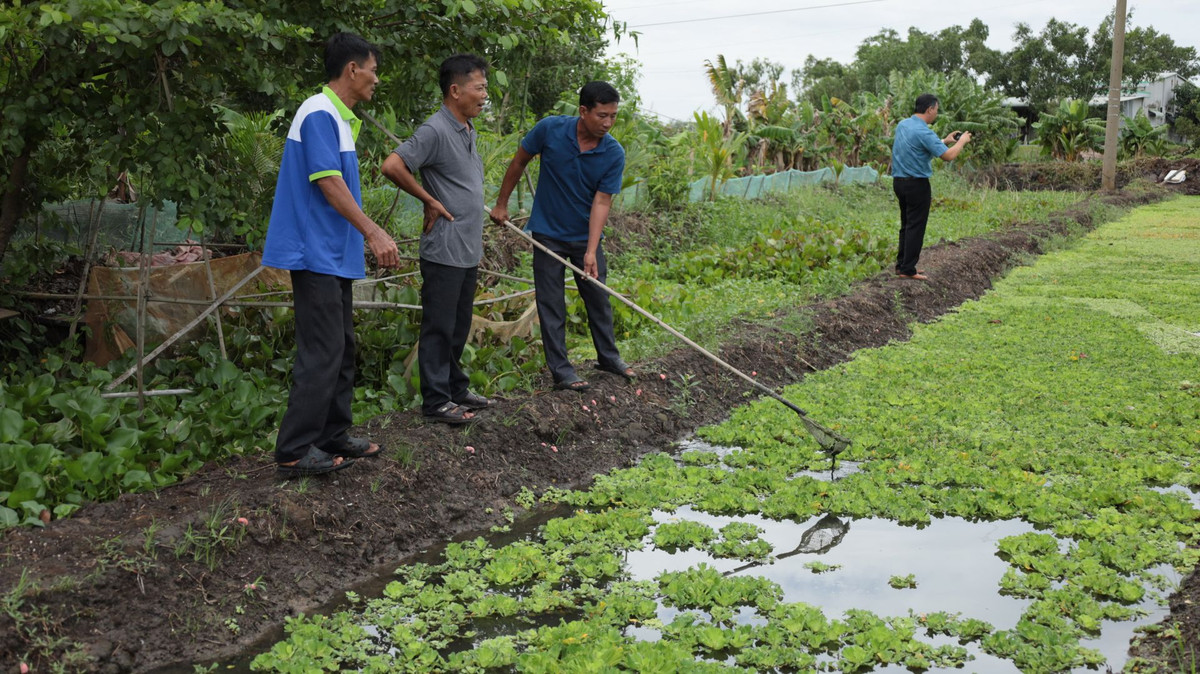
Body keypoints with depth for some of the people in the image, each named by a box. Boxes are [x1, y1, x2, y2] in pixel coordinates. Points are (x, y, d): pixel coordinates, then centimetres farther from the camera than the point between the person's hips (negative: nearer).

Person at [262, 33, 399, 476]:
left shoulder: (339, 118, 16)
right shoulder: (320, 114, -14)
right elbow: (327, 182, -22)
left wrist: (368, 237, 21)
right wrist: (373, 232, -25)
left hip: (333, 255, 10)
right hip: (316, 253, -10)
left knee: (341, 349, 14)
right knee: (322, 352, -9)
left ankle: (333, 437, 22)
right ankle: (294, 452, -3)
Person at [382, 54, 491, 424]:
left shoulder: (468, 131, 13)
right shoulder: (436, 130, -16)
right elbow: (392, 165, -23)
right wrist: (430, 201, -15)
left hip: (468, 251, 9)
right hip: (444, 251, -9)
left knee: (459, 327, 17)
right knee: (439, 327, 0)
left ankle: (456, 388, 28)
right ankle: (436, 399, 8)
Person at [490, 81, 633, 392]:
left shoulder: (614, 154, -15)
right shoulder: (550, 129, -18)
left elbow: (601, 202, -16)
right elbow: (519, 162, -2)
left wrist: (591, 252, -23)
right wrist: (502, 203, 3)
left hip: (586, 235, 2)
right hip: (548, 233, -2)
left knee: (598, 298, 12)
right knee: (551, 303, 1)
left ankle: (608, 356, 30)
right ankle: (560, 369, 9)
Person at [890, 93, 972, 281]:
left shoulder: (902, 125, 8)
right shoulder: (923, 132, -19)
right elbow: (948, 156, -20)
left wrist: (945, 141, 23)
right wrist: (962, 141, -3)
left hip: (899, 181, 9)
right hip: (917, 184, -9)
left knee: (906, 225, 16)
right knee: (916, 227, -2)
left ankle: (902, 265, 19)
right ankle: (908, 270, -2)